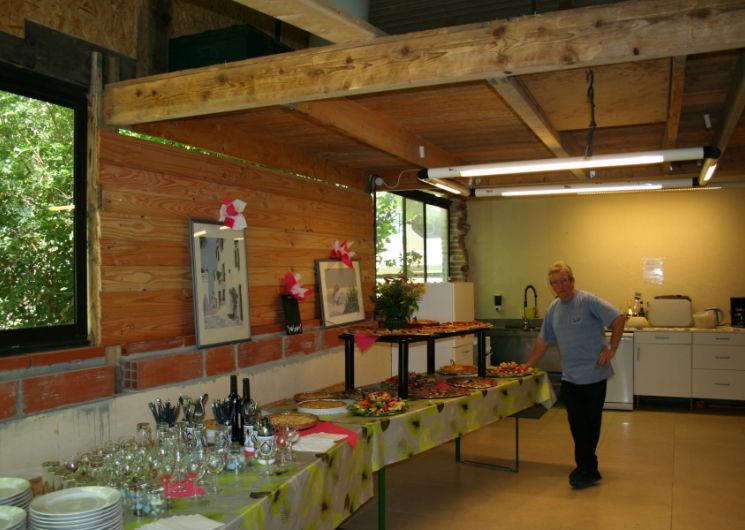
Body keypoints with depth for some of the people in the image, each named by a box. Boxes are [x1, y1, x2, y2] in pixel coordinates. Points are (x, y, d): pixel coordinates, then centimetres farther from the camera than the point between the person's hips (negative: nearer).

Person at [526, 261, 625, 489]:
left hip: (593, 374, -6)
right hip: (570, 376, 6)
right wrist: (528, 366, 19)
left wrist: (611, 348, -14)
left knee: (590, 423, 2)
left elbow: (619, 319, -13)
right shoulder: (553, 308, 10)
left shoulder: (588, 301, -10)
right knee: (577, 423, 7)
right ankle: (587, 467, 18)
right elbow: (543, 340, 19)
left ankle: (587, 469, 11)